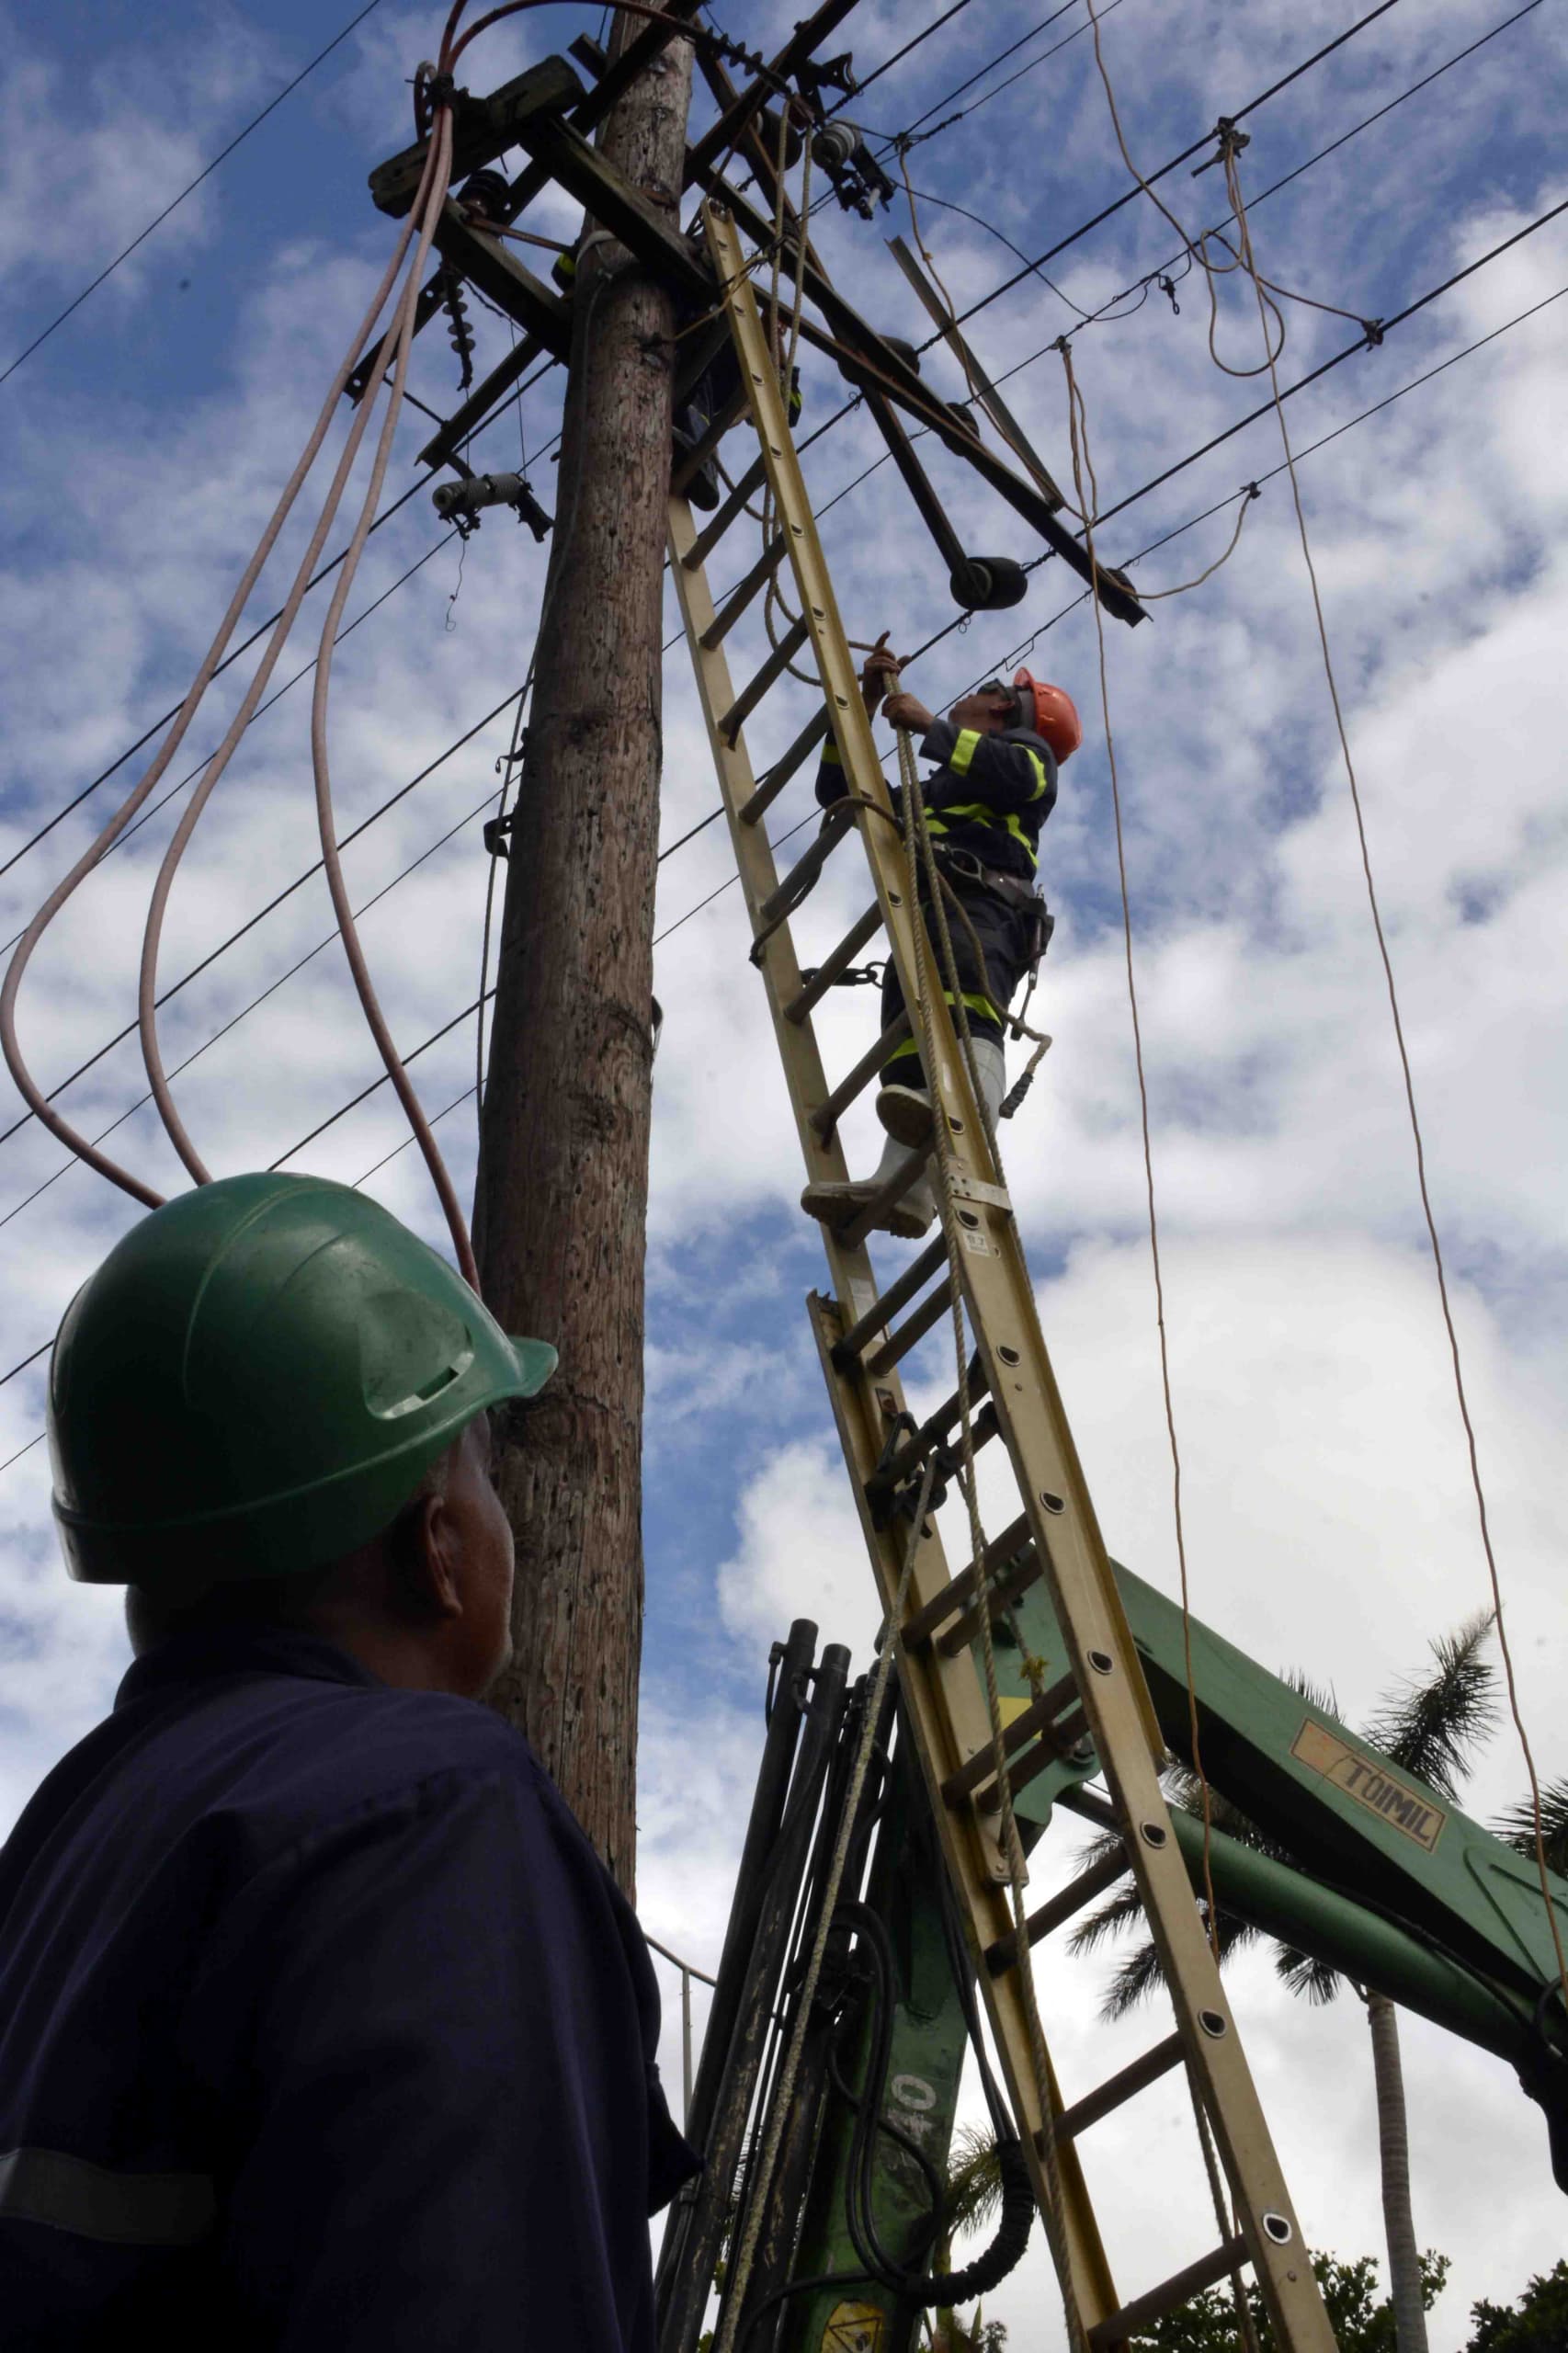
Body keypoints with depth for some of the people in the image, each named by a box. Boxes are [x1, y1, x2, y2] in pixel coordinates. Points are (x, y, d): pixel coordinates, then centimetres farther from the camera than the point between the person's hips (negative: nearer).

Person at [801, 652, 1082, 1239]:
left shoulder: (1026, 746, 26)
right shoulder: (928, 794, 46)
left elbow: (1015, 775, 0)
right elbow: (838, 790, 45)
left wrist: (929, 726, 3)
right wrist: (864, 705, 39)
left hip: (981, 898, -6)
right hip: (920, 914, 6)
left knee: (967, 1002, -36)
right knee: (908, 1045, -20)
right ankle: (904, 1185, -43)